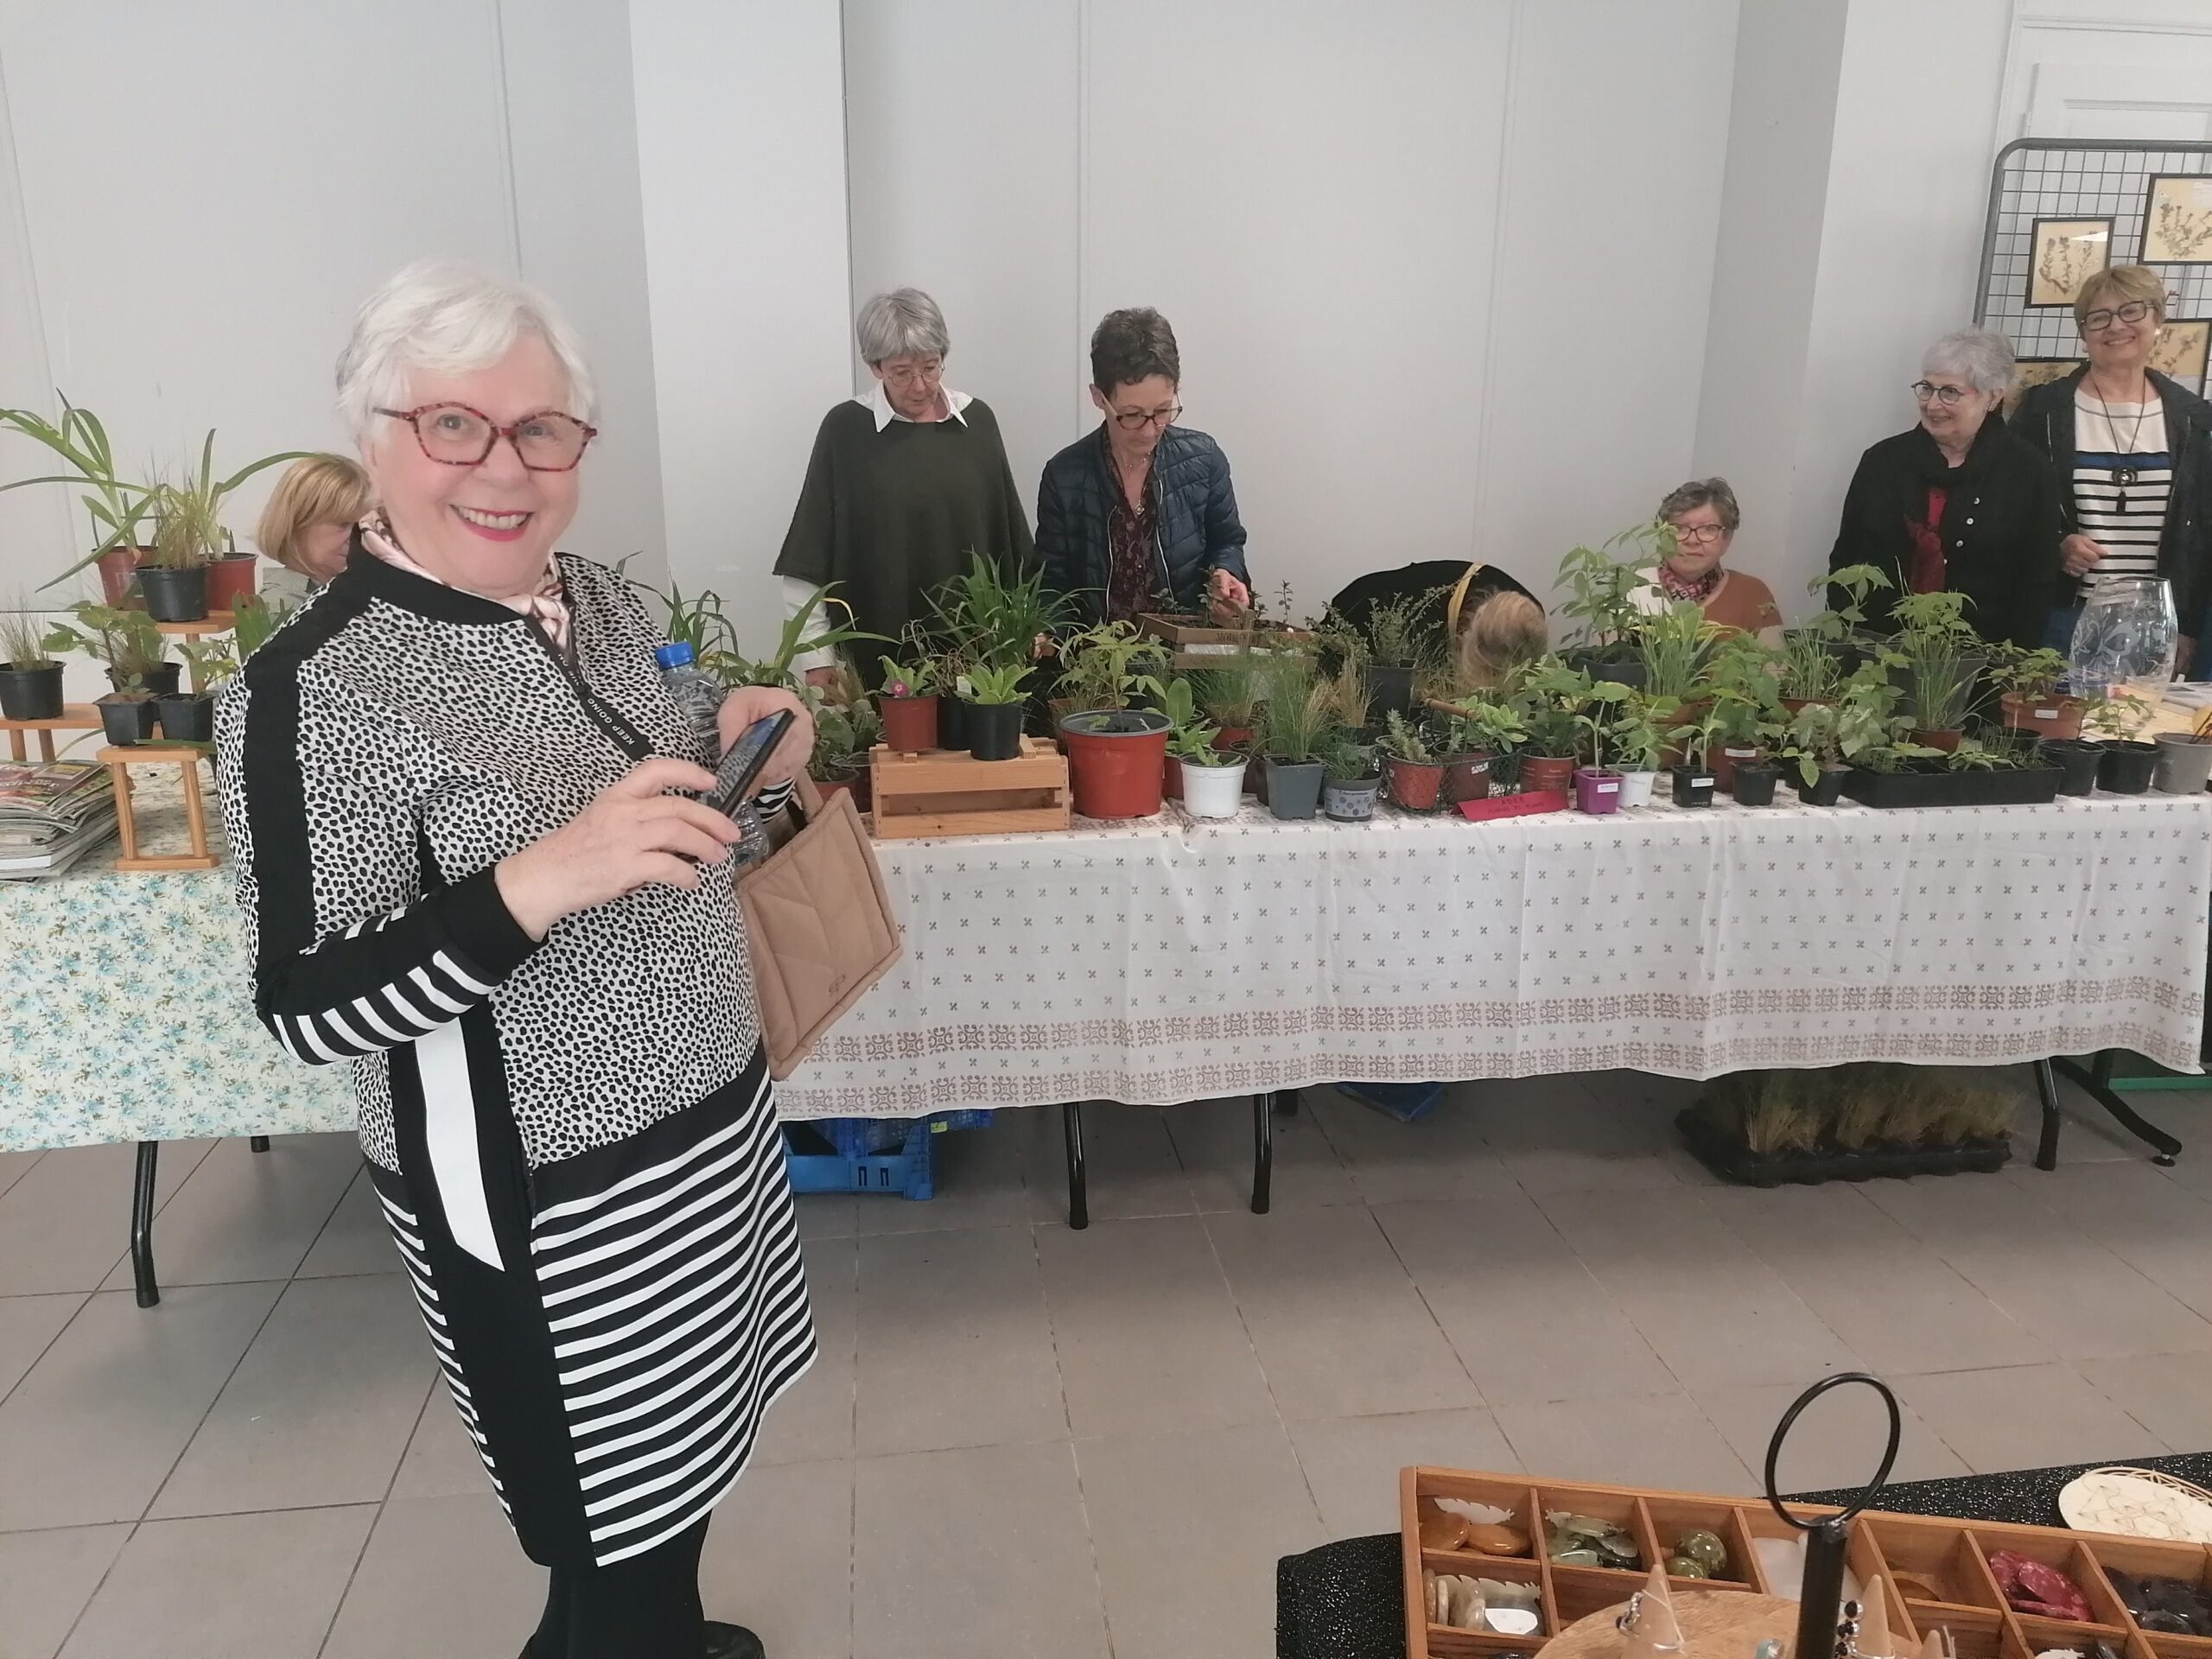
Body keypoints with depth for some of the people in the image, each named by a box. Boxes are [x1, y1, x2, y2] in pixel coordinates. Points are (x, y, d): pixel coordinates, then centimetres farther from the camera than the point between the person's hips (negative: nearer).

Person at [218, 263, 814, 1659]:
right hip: (544, 1198, -7)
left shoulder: (598, 598, 1)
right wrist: (540, 883, -35)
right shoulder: (317, 687, -20)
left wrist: (732, 755, -5)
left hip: (710, 1123, 7)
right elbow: (304, 1007, -21)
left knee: (679, 1474, 24)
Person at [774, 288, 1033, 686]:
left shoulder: (977, 420, 6)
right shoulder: (845, 428, -3)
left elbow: (1010, 534, 11)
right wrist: (817, 658, -7)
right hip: (876, 656, -2)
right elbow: (809, 557, -3)